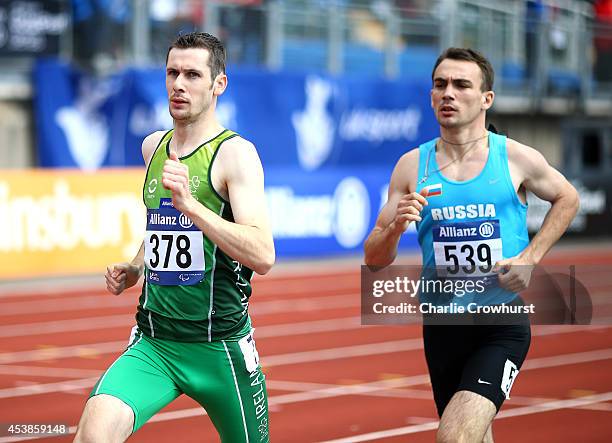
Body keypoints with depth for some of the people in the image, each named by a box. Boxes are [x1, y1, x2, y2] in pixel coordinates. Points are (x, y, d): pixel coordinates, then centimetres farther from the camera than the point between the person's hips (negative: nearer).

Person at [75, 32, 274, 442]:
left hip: (219, 345, -4)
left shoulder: (234, 153, -10)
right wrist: (134, 268, 12)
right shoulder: (153, 147, 10)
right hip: (153, 345, 4)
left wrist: (189, 204, -30)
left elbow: (263, 256, -22)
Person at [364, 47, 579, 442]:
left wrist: (531, 258, 0)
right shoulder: (412, 166, -1)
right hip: (441, 324, 3)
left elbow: (567, 198, 14)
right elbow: (375, 260, 3)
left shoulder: (517, 159, -5)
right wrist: (395, 228, -20)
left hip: (502, 325, -3)